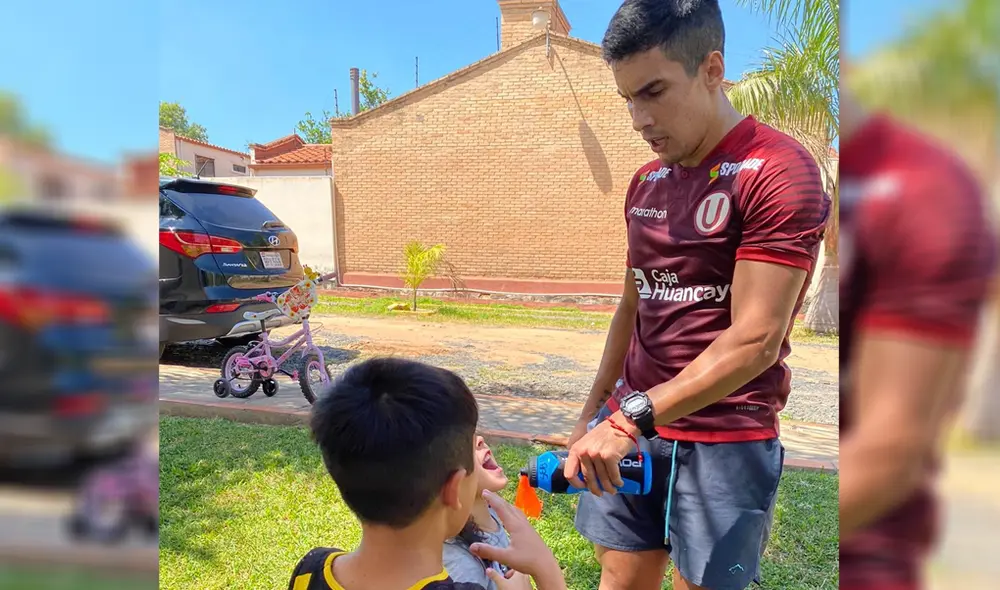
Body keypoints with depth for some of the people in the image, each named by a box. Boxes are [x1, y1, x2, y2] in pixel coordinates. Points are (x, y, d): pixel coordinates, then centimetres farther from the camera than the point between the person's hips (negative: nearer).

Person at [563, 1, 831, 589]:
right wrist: (594, 410, 12)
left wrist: (630, 418, -22)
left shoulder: (779, 171, -13)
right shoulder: (647, 182, 9)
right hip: (631, 422, 6)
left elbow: (755, 341, -20)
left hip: (726, 440, -5)